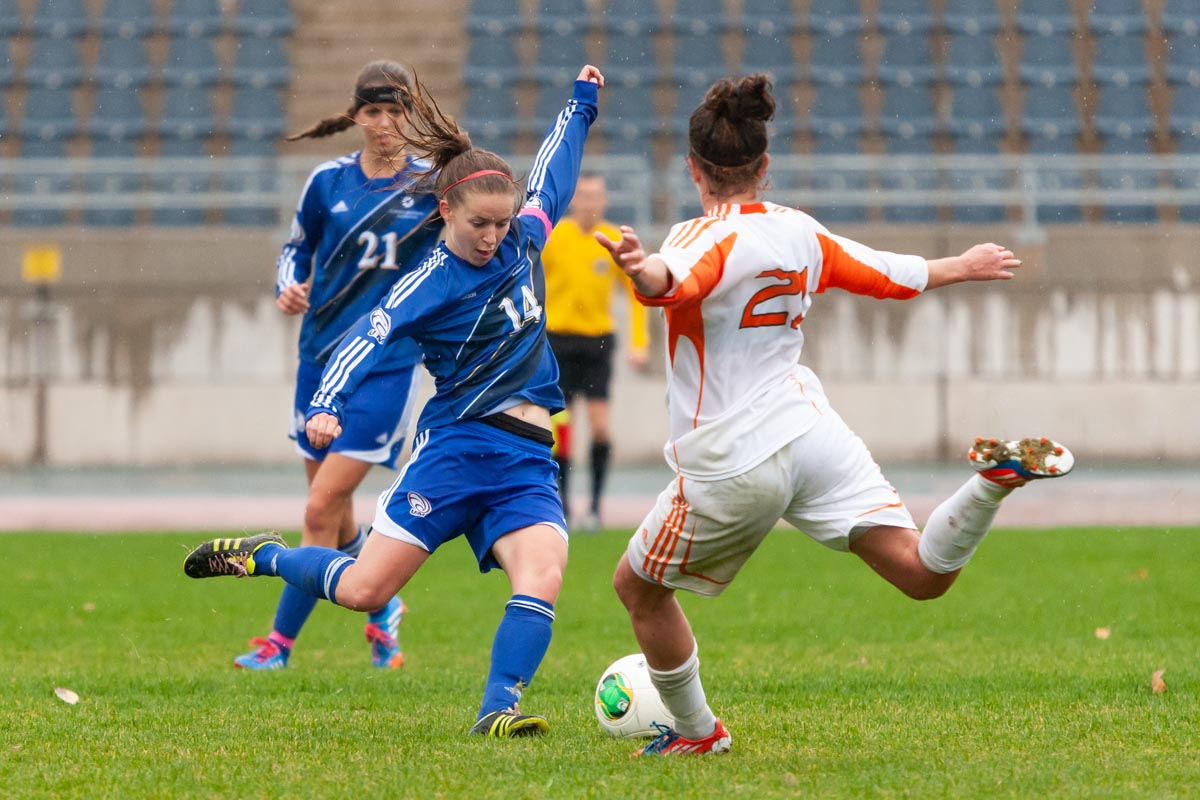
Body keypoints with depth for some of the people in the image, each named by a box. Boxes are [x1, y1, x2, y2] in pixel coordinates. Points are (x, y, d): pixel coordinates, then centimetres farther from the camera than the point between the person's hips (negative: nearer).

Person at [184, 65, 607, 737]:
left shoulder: (523, 240, 10)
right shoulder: (436, 283, -9)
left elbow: (551, 179, 29)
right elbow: (369, 338, -20)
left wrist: (582, 106, 37)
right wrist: (326, 406, -35)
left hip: (527, 460, 5)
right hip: (460, 447, -5)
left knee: (543, 577, -24)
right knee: (361, 590, -5)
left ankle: (498, 710, -25)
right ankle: (263, 556, 22)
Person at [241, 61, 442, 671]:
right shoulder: (328, 181, 3)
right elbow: (297, 247, 16)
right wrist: (288, 286, -3)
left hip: (390, 363, -3)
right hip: (322, 353, 3)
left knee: (323, 506, -11)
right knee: (332, 512, 10)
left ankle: (282, 641, 0)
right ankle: (383, 607, 37)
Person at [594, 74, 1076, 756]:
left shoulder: (710, 239, -11)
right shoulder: (799, 232, 9)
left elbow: (673, 283, -36)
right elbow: (890, 275, 24)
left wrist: (644, 271, -59)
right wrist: (963, 267, 43)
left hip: (734, 464, -5)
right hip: (812, 430, 5)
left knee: (639, 585, 18)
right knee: (921, 573, -4)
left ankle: (697, 731, 25)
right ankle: (997, 481, -28)